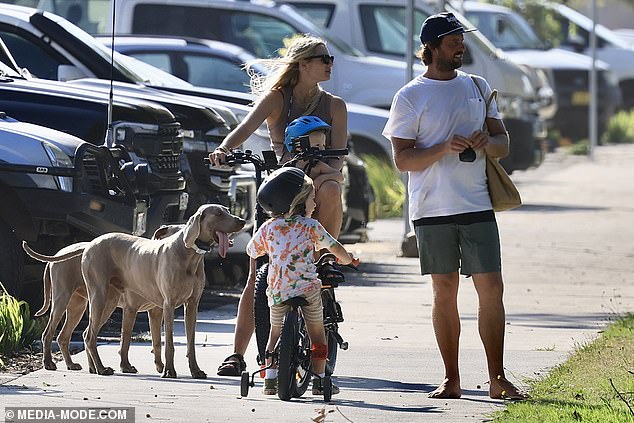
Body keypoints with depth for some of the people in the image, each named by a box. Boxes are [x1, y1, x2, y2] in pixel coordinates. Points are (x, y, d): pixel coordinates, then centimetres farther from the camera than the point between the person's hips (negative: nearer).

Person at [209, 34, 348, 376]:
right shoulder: (276, 99, 5)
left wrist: (326, 168, -22)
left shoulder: (334, 106, 9)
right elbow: (248, 125, -13)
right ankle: (237, 354, -3)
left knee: (330, 191, -38)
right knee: (257, 275, -9)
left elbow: (338, 159, 2)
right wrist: (223, 149, -34)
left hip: (314, 187, 1)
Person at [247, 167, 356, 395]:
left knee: (275, 333, 19)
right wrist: (347, 258, 30)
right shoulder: (310, 226, 1)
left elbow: (252, 251, 21)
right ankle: (319, 380, 9)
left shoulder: (268, 228, 9)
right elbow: (336, 248, 10)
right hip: (307, 287, -3)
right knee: (317, 333, 11)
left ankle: (270, 378, 14)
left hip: (277, 291, 3)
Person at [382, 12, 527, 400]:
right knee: (445, 291, 3)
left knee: (491, 288, -4)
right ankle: (452, 380, 9)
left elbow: (504, 143, 16)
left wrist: (487, 143, -8)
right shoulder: (410, 97, 1)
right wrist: (445, 148, -18)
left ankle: (497, 379, 0)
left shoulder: (478, 87, 13)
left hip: (477, 206, 2)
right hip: (433, 209, -2)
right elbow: (402, 159, -3)